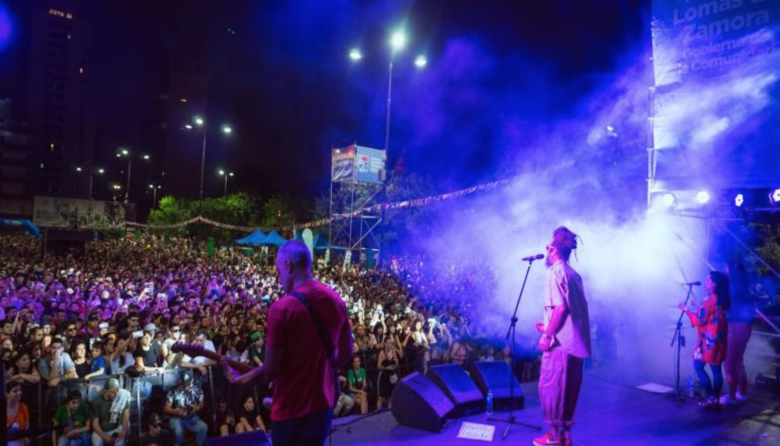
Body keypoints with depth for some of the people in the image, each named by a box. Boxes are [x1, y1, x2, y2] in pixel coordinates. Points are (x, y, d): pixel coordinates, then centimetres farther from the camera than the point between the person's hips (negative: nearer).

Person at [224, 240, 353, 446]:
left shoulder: (281, 308, -21)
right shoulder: (336, 301, -3)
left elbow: (270, 371, -16)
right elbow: (345, 354, 6)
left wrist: (237, 379, 2)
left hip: (292, 410, -5)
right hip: (324, 403, 5)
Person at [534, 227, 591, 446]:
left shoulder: (555, 271, -12)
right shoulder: (573, 273, 15)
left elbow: (561, 307, -21)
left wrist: (547, 335, -17)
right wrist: (549, 326, 21)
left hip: (561, 341, -9)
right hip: (576, 341, 9)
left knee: (550, 387, 2)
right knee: (568, 389, 15)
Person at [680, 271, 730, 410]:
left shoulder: (710, 299, -17)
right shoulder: (721, 299, 10)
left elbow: (701, 319, -16)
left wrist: (686, 309, -7)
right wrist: (698, 308, 23)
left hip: (709, 340, -9)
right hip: (718, 339, 9)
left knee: (698, 366, -1)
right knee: (716, 369, 9)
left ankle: (711, 398, -2)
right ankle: (716, 399, 12)